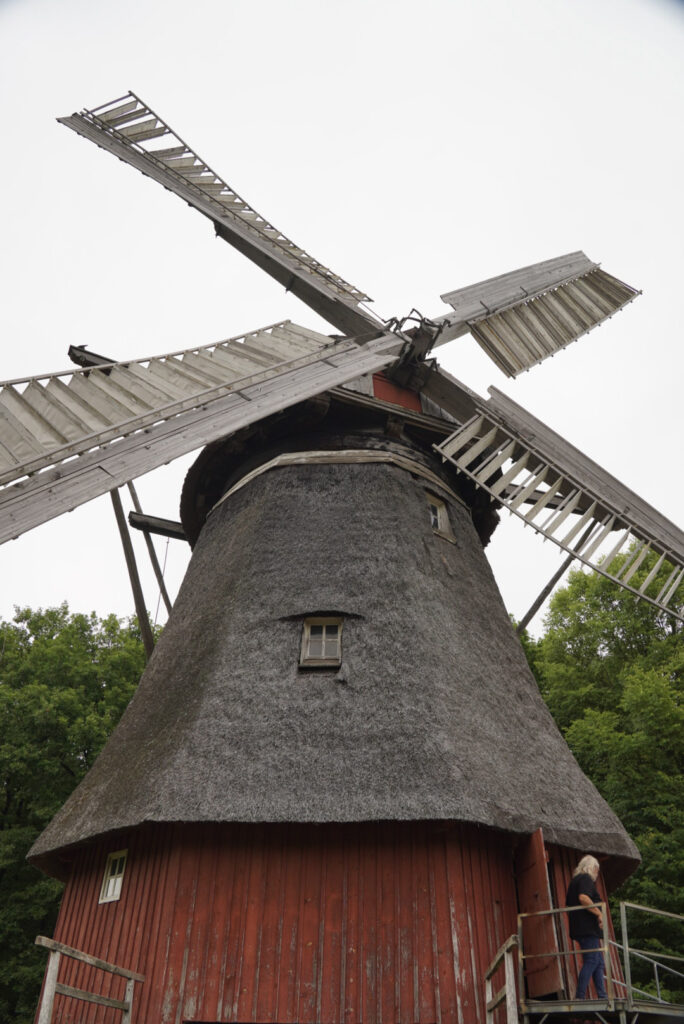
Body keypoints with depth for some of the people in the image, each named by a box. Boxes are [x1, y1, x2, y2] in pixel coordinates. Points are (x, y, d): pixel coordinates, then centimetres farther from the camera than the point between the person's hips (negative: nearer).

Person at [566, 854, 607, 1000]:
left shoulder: (575, 881, 23)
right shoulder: (586, 879, -6)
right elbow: (583, 897, -24)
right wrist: (599, 913, -18)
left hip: (578, 927, 10)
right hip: (588, 928, -10)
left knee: (599, 962, 12)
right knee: (591, 961, -12)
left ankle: (602, 996, 10)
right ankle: (580, 996, -15)